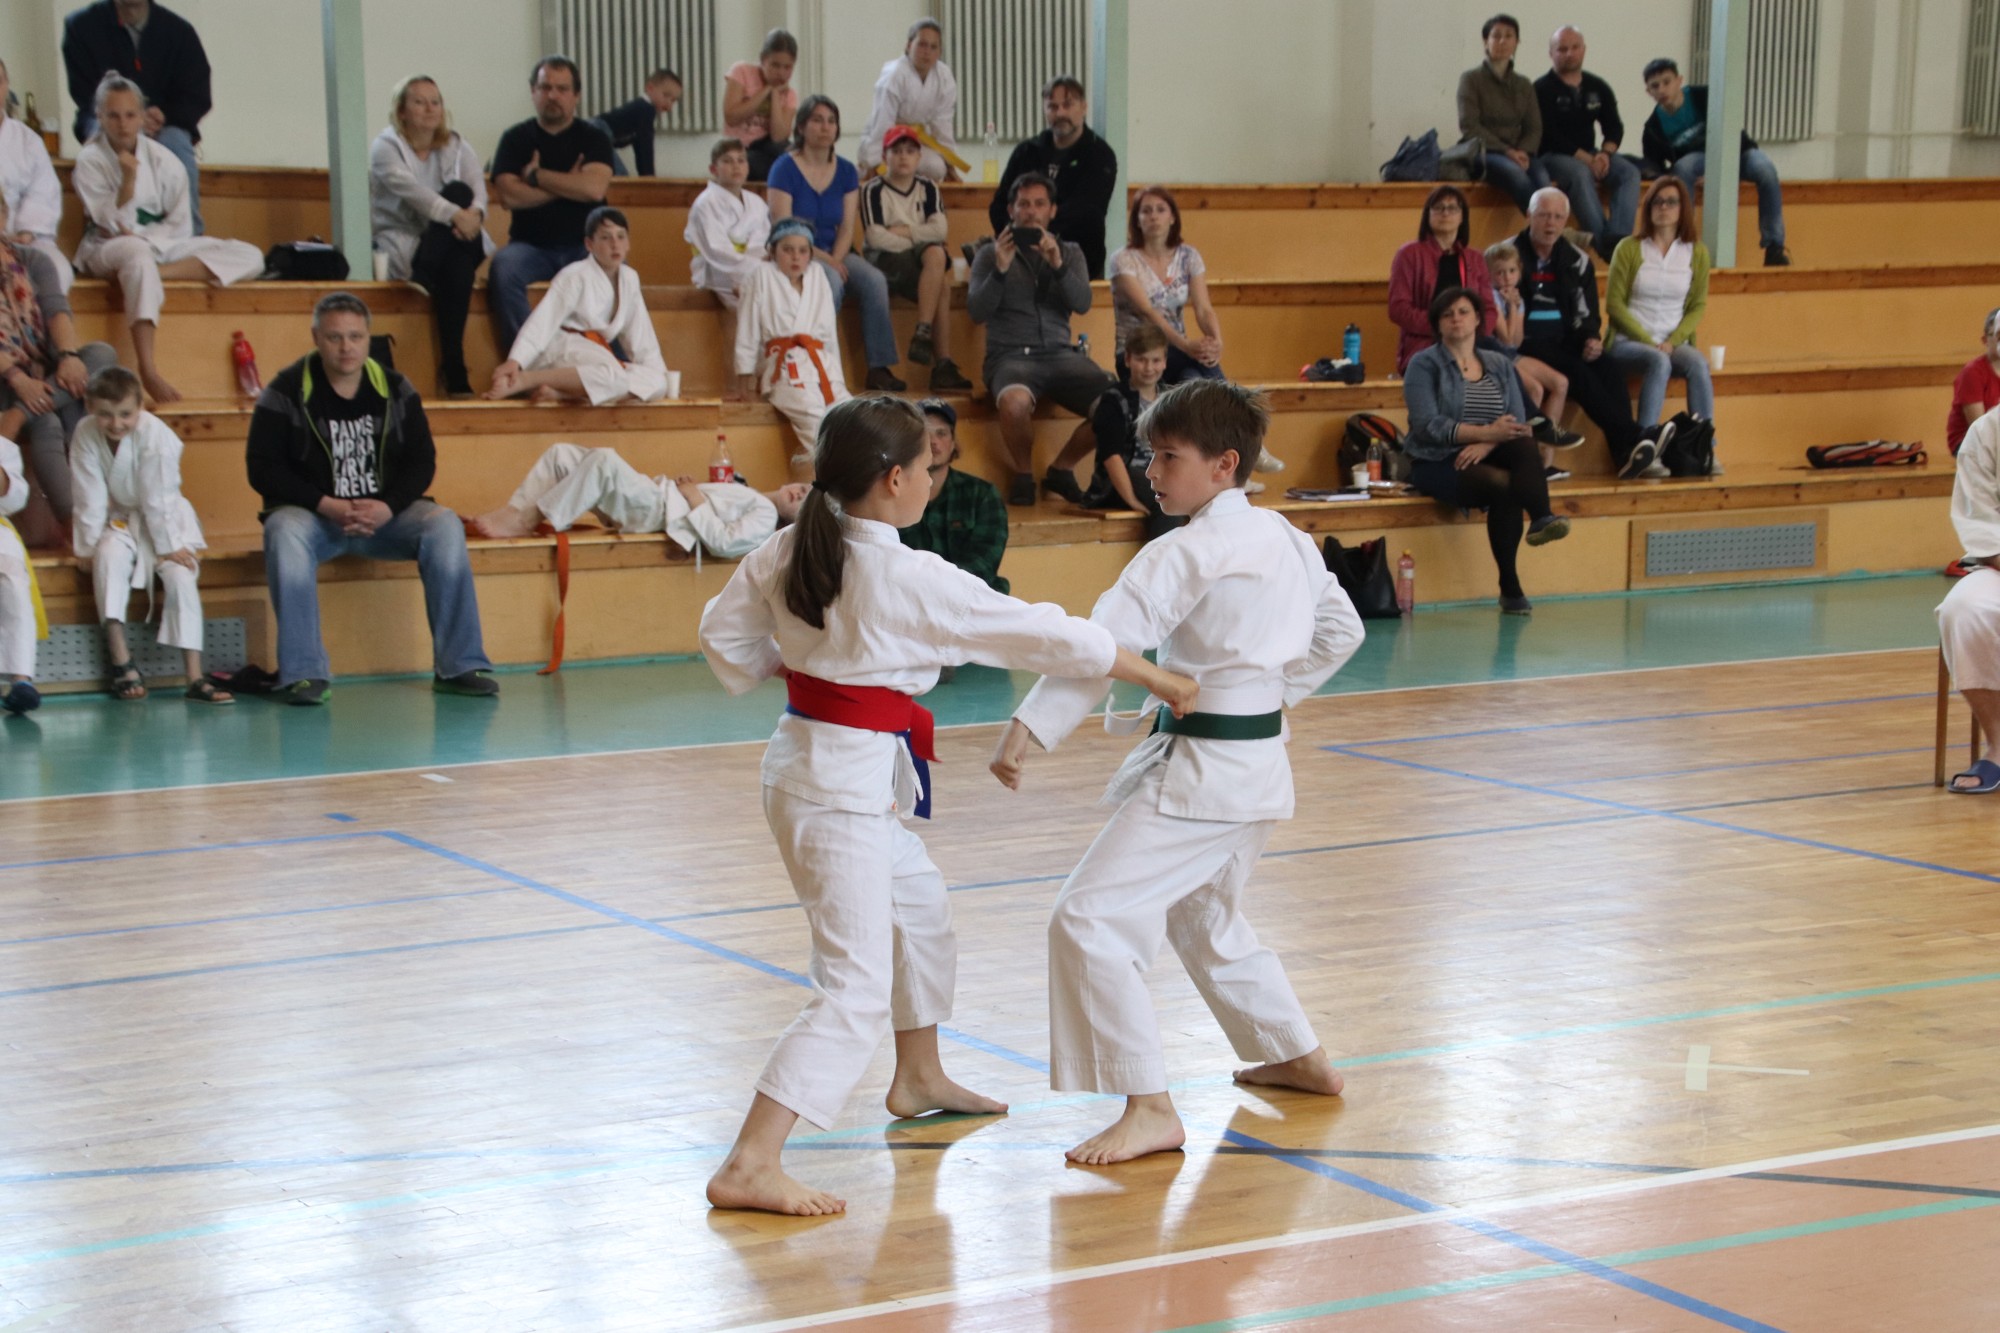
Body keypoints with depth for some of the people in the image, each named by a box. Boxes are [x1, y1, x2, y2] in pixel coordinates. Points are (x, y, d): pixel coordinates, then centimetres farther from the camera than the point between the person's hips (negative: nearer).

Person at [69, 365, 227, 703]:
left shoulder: (155, 435, -23)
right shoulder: (86, 436, -13)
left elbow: (157, 498, -21)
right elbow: (91, 497, -10)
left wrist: (169, 546, -17)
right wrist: (88, 544, -12)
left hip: (164, 519, -2)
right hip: (120, 519, 2)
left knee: (180, 573, -23)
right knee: (109, 556, -29)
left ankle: (195, 678, -23)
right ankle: (121, 662, -28)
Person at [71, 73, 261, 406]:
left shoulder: (162, 160, 2)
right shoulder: (89, 160, -5)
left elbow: (181, 226, 2)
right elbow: (114, 223, -13)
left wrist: (139, 233, -14)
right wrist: (128, 177, -25)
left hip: (162, 245, 4)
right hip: (107, 250, -4)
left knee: (250, 257, -14)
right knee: (137, 254, -45)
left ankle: (157, 273, -31)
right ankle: (148, 370, -54)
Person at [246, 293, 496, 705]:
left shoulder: (394, 389, 5)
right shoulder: (286, 392, -4)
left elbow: (422, 461, 4)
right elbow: (262, 469, -7)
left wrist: (388, 508, -15)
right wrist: (326, 506, -19)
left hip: (385, 514, 3)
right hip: (312, 515, -2)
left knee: (444, 526, -24)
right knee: (284, 533, -36)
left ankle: (460, 666, -19)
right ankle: (304, 674, -33)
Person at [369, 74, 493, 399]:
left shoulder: (456, 147, 12)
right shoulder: (386, 147, -2)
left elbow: (477, 186, -6)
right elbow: (410, 189, -22)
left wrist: (475, 213, -30)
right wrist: (456, 215, -36)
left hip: (452, 247, 4)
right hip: (399, 248, -4)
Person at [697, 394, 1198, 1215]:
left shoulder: (789, 553, -1)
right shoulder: (911, 582, -21)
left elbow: (724, 635, 9)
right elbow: (1042, 636, -15)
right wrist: (1158, 678, -6)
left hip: (805, 757, 9)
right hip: (844, 785, -9)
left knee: (921, 911, 28)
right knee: (856, 987, -8)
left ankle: (920, 1081, 47)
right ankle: (749, 1168, -13)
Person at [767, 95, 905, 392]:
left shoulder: (846, 172, 9)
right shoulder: (785, 169, -6)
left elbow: (848, 227, 5)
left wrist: (836, 259, -14)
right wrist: (823, 259, -19)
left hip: (835, 253, 5)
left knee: (875, 280, -23)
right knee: (832, 283, -35)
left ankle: (880, 367, -22)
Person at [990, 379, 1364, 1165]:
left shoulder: (1188, 553, -18)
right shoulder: (1285, 539, 9)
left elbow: (1106, 642, -27)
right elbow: (1341, 631, 20)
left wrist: (1029, 726, -31)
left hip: (1201, 771, -10)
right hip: (1259, 761, 10)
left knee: (1091, 920, -12)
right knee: (1203, 917, 30)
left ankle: (1150, 1110, -13)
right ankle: (1299, 1058, 44)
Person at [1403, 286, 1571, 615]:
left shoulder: (1500, 365, 14)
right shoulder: (1425, 364, 1)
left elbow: (1517, 422, 1)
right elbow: (1427, 425, -14)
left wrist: (1486, 445, -21)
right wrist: (1486, 433, -23)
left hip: (1489, 457, 4)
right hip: (1438, 463, -4)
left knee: (1524, 443, -32)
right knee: (1504, 485, -35)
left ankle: (1541, 518, -44)